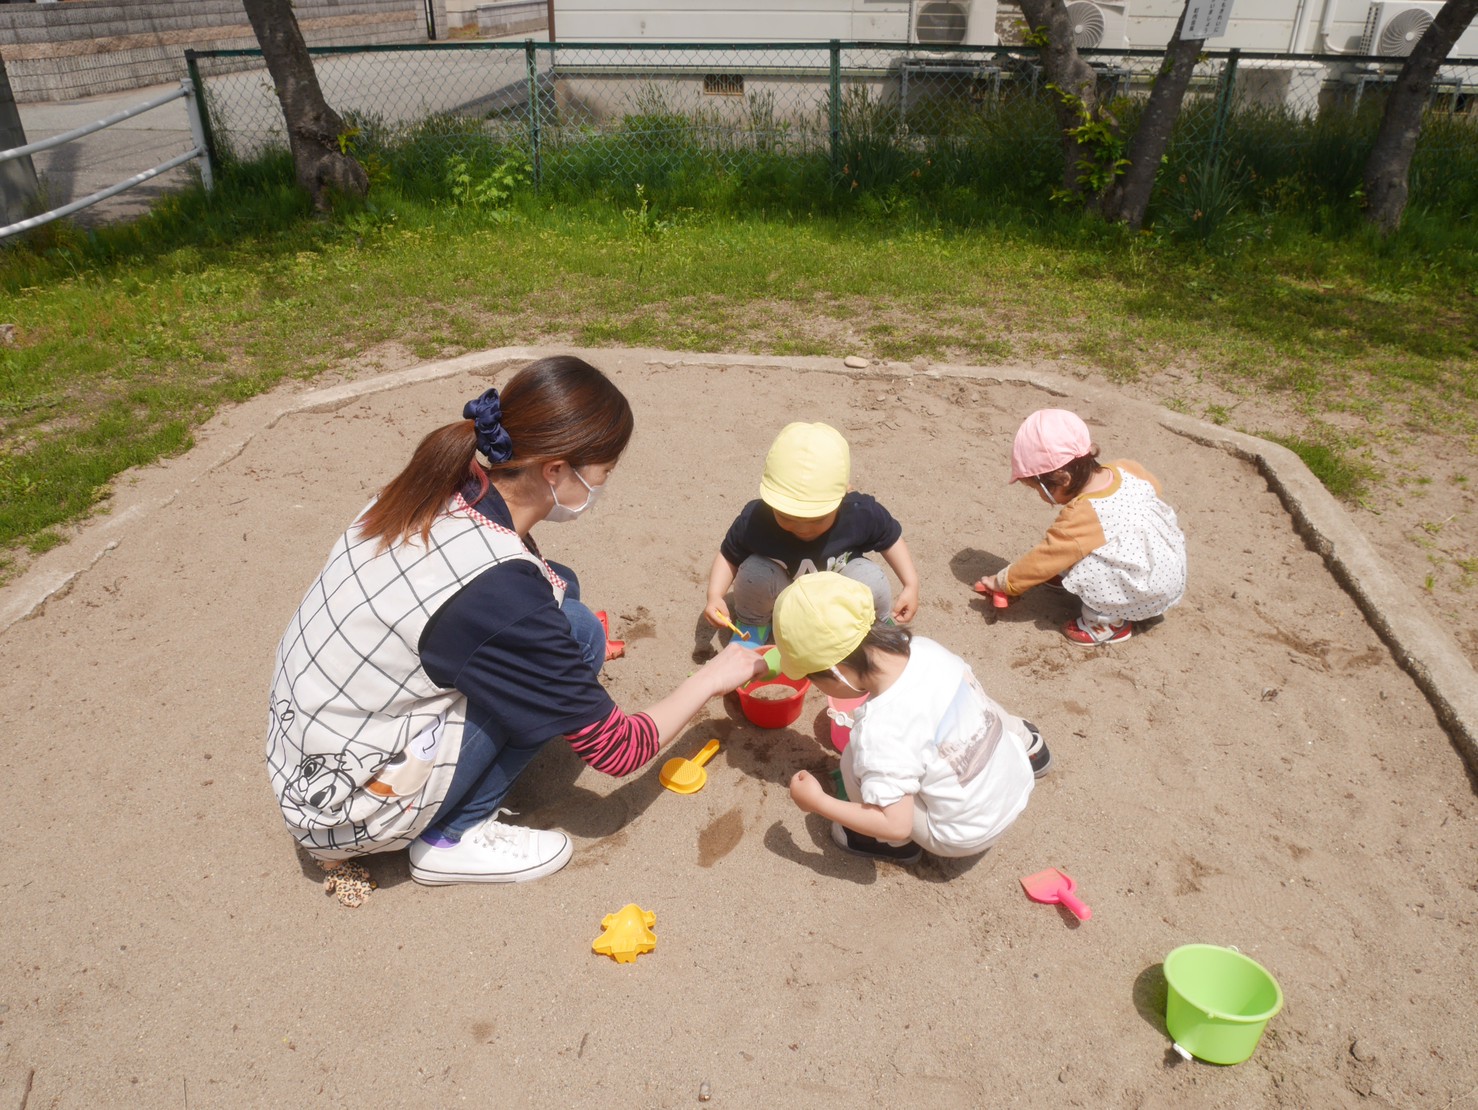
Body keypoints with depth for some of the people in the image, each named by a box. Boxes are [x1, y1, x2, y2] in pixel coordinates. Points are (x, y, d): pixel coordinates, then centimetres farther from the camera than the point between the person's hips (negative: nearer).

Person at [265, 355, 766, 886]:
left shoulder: (444, 486, -9)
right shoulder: (499, 593, -30)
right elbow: (616, 750, -16)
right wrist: (712, 678, -2)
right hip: (343, 816, -7)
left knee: (554, 589, 4)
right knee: (574, 630, -14)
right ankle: (453, 839, 0)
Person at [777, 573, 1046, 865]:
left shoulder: (880, 731, -33)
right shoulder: (925, 648, -14)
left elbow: (897, 825, -27)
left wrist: (818, 802, -18)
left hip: (967, 836, -7)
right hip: (1019, 779, 7)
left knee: (857, 758, -11)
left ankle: (898, 845, 11)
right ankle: (1027, 746, 49)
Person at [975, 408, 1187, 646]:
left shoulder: (1081, 517, -28)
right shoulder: (1126, 468, -8)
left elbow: (1044, 558, -21)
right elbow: (1154, 485, 13)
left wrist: (1003, 582, -8)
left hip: (1151, 593, -8)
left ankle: (1109, 623, -7)